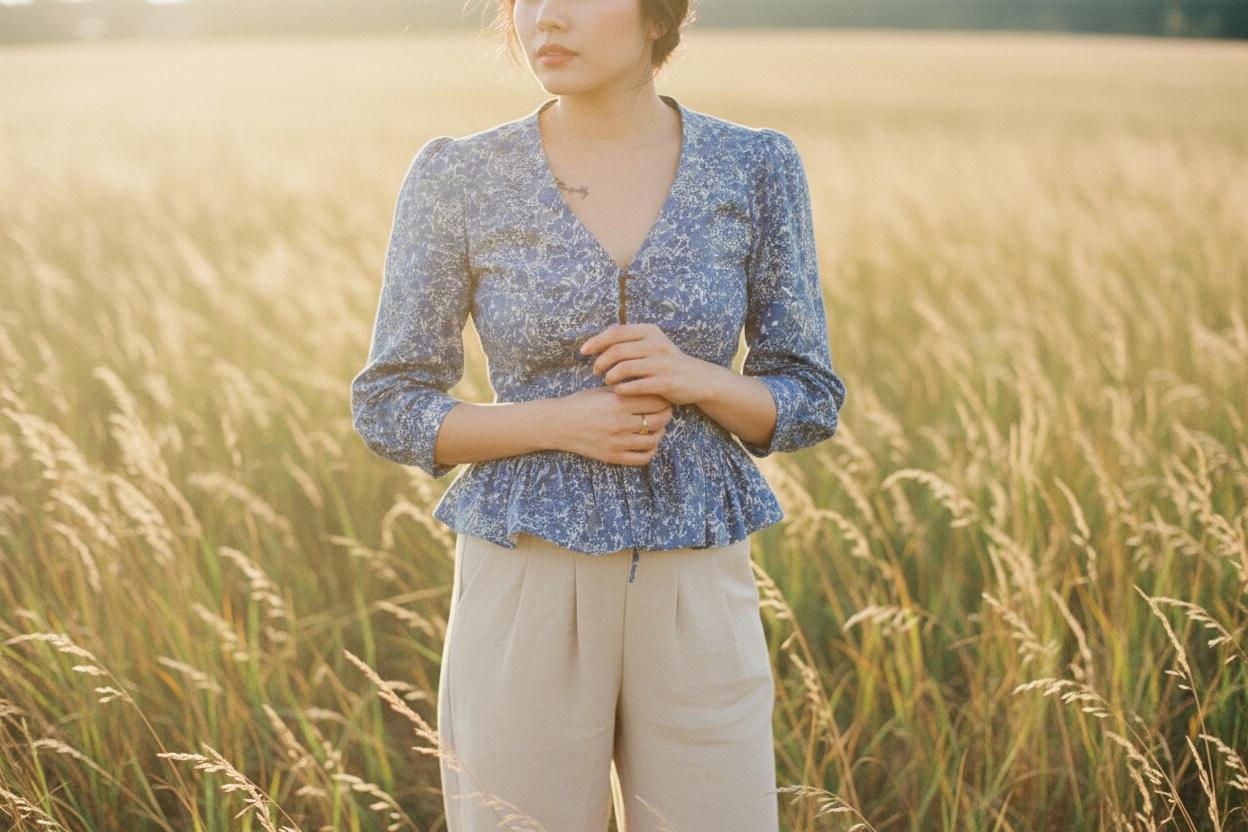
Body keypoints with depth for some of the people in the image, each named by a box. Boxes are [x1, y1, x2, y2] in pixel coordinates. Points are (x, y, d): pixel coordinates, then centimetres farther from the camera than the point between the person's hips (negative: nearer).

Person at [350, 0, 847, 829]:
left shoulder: (755, 167, -1)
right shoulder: (458, 177, -4)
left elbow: (806, 403, 4)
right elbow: (391, 410, 0)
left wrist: (694, 379, -18)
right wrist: (561, 422, -17)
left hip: (693, 604, 2)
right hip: (527, 601, -1)